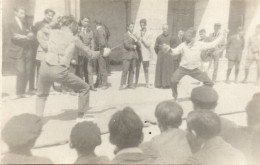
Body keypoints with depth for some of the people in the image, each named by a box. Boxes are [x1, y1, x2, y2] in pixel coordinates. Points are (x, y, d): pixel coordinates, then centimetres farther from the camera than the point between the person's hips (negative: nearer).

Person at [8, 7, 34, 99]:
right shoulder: (11, 24, 0)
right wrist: (26, 37, -25)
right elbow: (15, 36, -12)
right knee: (21, 72, -11)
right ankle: (19, 93, 0)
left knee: (27, 73, 2)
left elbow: (31, 35, 8)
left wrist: (30, 35, -15)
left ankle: (22, 92, 14)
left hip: (27, 51, 5)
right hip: (18, 52, -5)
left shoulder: (24, 23, 17)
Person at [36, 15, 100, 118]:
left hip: (45, 68, 4)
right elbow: (90, 54, 15)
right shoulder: (74, 38, 8)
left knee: (41, 95, 30)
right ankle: (81, 116, 18)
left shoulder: (52, 32, 14)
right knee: (84, 88, 14)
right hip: (59, 71, -4)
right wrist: (101, 52, 32)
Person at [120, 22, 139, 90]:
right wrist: (133, 46, 0)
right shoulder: (125, 35, -2)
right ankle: (123, 84, -1)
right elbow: (127, 45, -13)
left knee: (132, 70, 4)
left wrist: (136, 40, -5)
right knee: (125, 70, -8)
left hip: (133, 55, 6)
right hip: (127, 55, -6)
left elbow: (137, 45, 13)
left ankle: (130, 84, 10)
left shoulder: (133, 35, 20)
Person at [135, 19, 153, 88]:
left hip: (145, 54, -1)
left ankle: (147, 83, 14)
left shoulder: (148, 34, 3)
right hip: (138, 53, 1)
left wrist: (142, 38, -8)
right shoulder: (137, 33, 8)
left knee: (146, 69, 4)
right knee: (137, 69, 3)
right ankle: (136, 83, 13)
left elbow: (148, 44, -7)